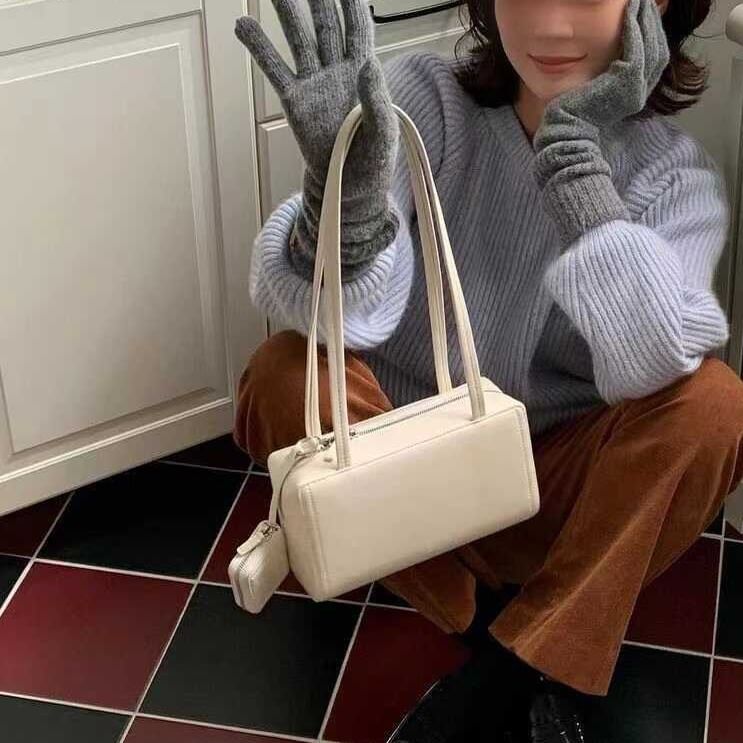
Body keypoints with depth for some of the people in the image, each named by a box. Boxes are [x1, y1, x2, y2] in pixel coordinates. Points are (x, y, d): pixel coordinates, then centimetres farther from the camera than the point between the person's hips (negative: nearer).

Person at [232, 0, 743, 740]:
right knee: (284, 377, -28)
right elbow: (337, 316, -28)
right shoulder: (425, 98, -13)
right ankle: (533, 672, -19)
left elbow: (649, 366, -30)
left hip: (554, 488, 0)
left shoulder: (677, 174, -10)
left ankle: (493, 678, -20)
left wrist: (576, 148, -33)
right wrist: (345, 186, -50)